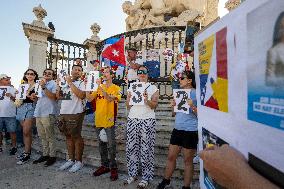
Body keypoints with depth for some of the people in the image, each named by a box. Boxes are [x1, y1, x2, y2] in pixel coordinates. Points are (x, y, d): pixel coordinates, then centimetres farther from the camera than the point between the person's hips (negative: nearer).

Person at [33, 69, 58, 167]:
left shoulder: (54, 84, -2)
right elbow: (37, 97, 27)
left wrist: (44, 87, -16)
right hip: (38, 113, 7)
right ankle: (45, 155, 23)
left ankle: (52, 156, 7)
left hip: (48, 113, -7)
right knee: (42, 136, 13)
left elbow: (53, 97, -16)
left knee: (50, 136, -2)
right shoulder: (40, 83, 20)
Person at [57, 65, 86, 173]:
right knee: (68, 136, 12)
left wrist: (70, 83, -15)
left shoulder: (82, 83, -3)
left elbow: (81, 95, -21)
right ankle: (71, 159, 25)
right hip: (63, 113, 6)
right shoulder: (65, 81, 16)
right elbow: (58, 96, 17)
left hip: (75, 114, -6)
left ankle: (78, 161, 14)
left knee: (76, 136, 1)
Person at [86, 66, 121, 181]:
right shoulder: (98, 87, 10)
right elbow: (89, 99, 4)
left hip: (109, 121, -5)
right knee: (102, 144, 15)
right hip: (98, 120, 5)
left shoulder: (115, 88, -5)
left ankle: (113, 168, 18)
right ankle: (104, 165, 30)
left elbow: (109, 99, -22)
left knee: (111, 145, 2)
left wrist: (100, 86, -26)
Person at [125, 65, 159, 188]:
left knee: (146, 149, 0)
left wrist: (147, 100, -22)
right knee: (131, 148, 6)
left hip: (147, 121, -3)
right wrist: (129, 98, -7)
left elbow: (155, 105, -3)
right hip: (132, 120, 4)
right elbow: (128, 106, 13)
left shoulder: (153, 88, 5)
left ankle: (146, 177, 15)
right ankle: (132, 174, 23)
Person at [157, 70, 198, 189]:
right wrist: (173, 106, -1)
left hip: (190, 131, -6)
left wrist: (192, 106, -26)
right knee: (171, 157, 15)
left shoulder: (195, 93, -9)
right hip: (177, 129, 7)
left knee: (188, 160, 9)